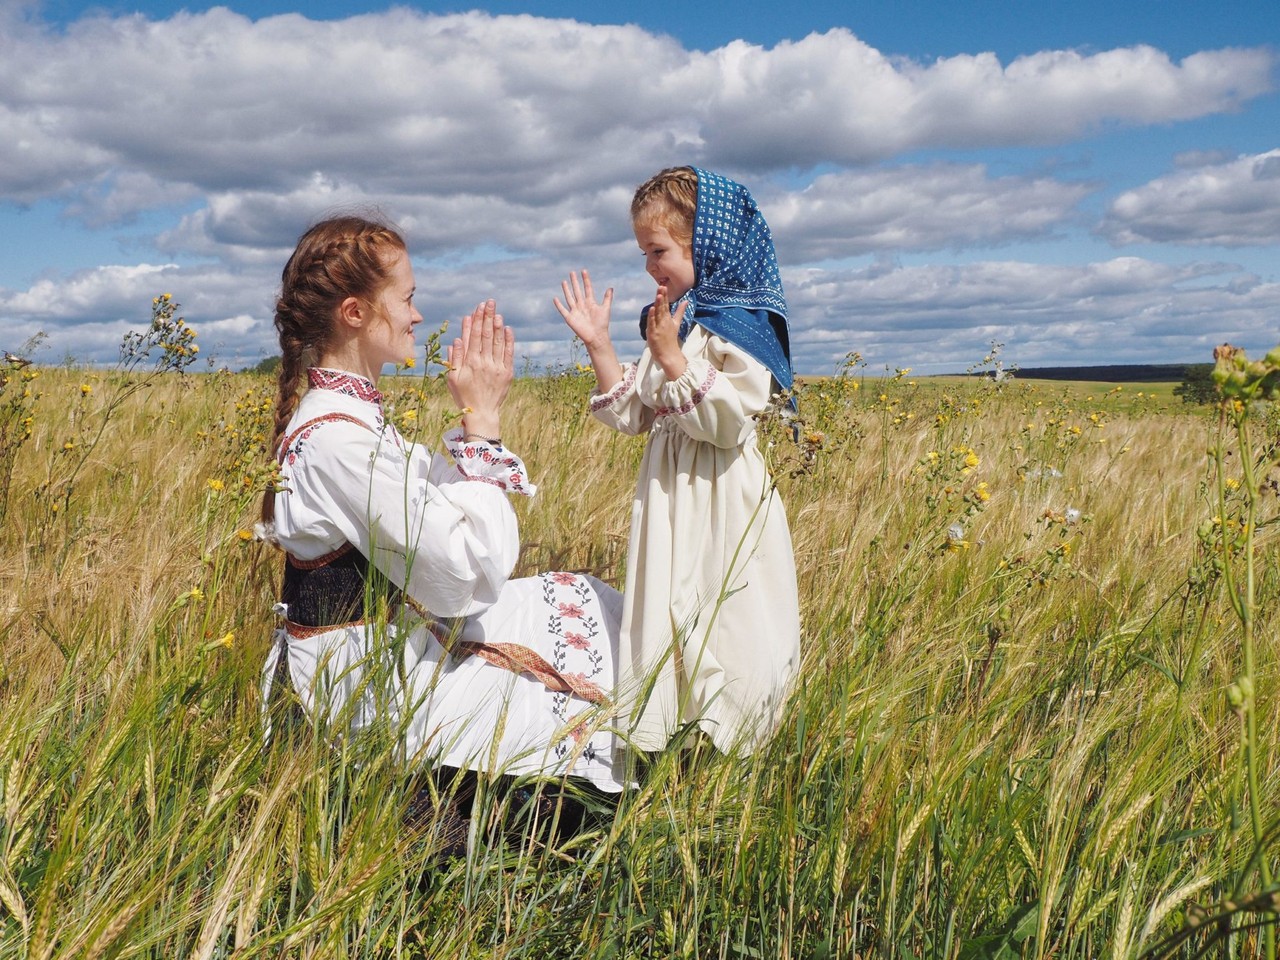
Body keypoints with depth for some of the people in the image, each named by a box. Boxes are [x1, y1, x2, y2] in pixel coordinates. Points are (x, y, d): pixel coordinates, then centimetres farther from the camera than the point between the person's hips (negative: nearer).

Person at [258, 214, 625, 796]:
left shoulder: (344, 409, 4)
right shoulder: (340, 437, -27)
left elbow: (432, 501, 7)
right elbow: (476, 568, -26)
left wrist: (477, 414, -1)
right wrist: (483, 418, -20)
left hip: (392, 633, 9)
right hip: (371, 681, -9)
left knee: (584, 599, 10)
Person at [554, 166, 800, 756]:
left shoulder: (741, 326, -12)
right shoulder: (668, 322, 12)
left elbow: (727, 424, -22)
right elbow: (634, 416, 11)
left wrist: (673, 358, -23)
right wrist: (599, 347, 3)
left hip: (721, 506, -8)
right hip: (669, 496, 8)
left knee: (718, 616, -2)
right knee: (666, 612, 12)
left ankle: (726, 744, 12)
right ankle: (671, 726, 24)